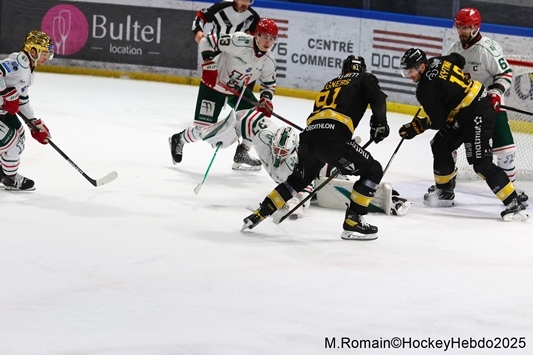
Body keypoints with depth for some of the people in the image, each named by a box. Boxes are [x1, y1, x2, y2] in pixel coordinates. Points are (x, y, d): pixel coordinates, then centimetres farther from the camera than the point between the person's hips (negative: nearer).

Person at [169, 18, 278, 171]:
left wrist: (266, 100, -13)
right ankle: (178, 140, 24)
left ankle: (241, 155, 9)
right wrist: (209, 66, -28)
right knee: (203, 129, -9)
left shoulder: (269, 61, -10)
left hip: (238, 89, 7)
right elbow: (208, 42, -25)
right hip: (213, 85, -7)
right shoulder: (240, 41, -31)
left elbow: (269, 84, 5)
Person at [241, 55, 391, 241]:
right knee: (372, 171, 7)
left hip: (308, 137, 7)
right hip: (332, 137, -7)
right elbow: (378, 100, -3)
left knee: (298, 179, 31)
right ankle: (353, 222, 0)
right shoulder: (365, 79, 18)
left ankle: (259, 214, 30)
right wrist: (379, 124, 14)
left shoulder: (330, 84, 35)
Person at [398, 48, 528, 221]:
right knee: (441, 146, 18)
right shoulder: (437, 62, 1)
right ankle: (445, 192, 30)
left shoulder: (426, 88, -22)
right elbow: (459, 60, 23)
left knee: (481, 163, -14)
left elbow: (438, 121, -17)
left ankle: (514, 205, -15)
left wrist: (416, 126, -4)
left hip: (477, 115, -11)